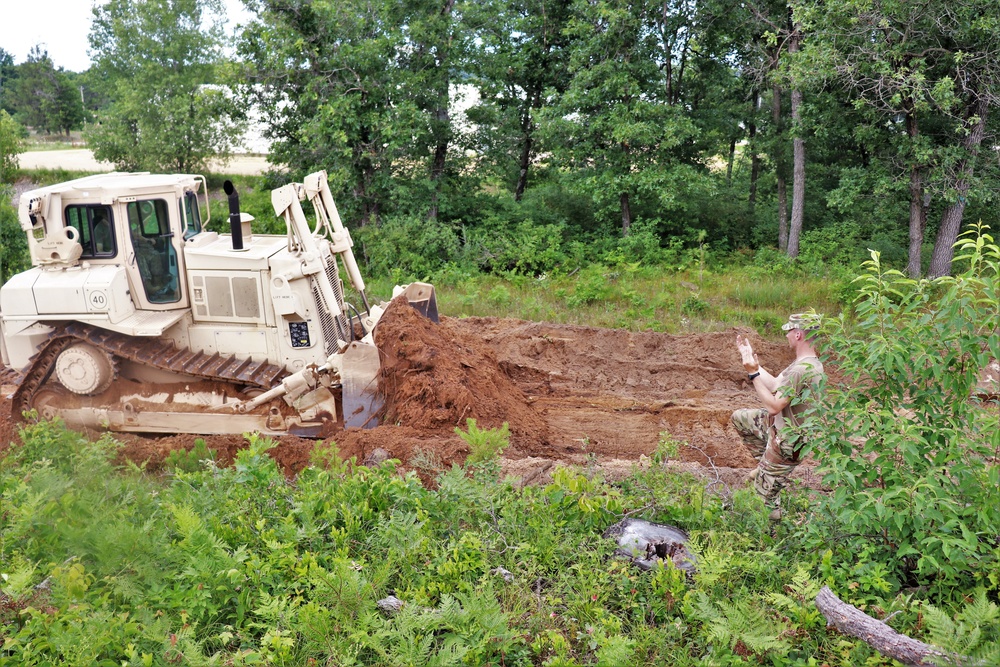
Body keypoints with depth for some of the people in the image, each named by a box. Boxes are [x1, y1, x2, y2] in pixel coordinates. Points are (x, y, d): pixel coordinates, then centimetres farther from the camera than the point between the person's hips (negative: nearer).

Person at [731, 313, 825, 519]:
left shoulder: (801, 370, -31)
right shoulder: (810, 363, 2)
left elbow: (773, 406, -28)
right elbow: (776, 386, 10)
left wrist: (753, 373, -24)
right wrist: (752, 360, 10)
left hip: (787, 440, -10)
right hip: (781, 424, 10)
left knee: (765, 492, 2)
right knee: (740, 417, 20)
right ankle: (766, 464, 20)